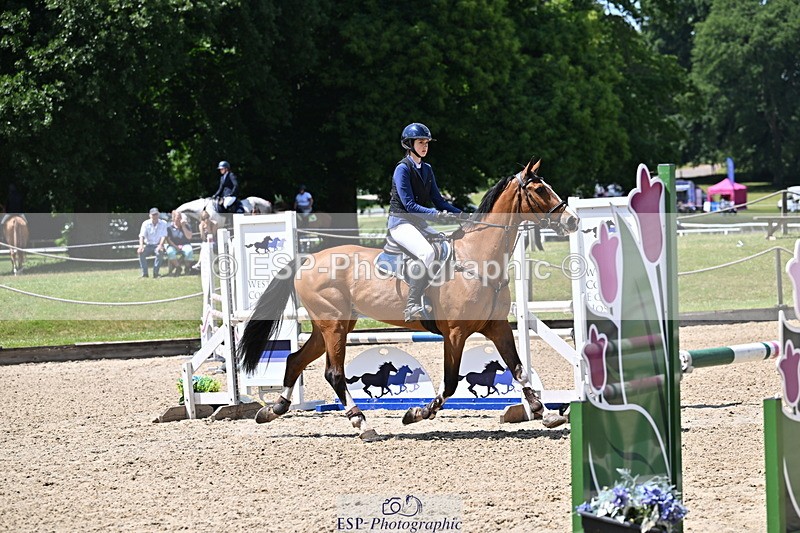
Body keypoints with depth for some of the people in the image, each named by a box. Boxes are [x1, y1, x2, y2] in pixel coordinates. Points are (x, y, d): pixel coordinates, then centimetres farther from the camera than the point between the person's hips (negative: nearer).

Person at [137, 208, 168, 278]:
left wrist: (160, 245, -27)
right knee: (140, 252, -29)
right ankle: (144, 273, -24)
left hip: (158, 245, -1)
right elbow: (142, 235, -8)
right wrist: (141, 245, -29)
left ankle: (155, 272, -28)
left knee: (160, 252, -36)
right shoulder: (145, 224, 3)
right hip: (148, 245, 1)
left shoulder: (163, 223, 2)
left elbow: (163, 236, -8)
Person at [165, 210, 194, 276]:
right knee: (170, 252, -36)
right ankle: (178, 268, -19)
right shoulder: (169, 227, 4)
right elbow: (168, 240, -2)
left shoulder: (186, 226, 8)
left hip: (184, 245, 1)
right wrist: (176, 246, -15)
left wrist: (183, 226, -10)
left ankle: (187, 268, -12)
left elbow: (189, 237, -5)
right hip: (173, 245, -1)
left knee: (189, 251, -34)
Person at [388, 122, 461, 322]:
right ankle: (412, 306, -28)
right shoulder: (403, 169, -10)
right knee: (427, 253, -32)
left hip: (420, 223, 8)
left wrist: (461, 214, 2)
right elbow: (409, 205, -17)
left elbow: (438, 200, 15)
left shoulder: (427, 169, 14)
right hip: (401, 222, -8)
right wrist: (435, 214, -26)